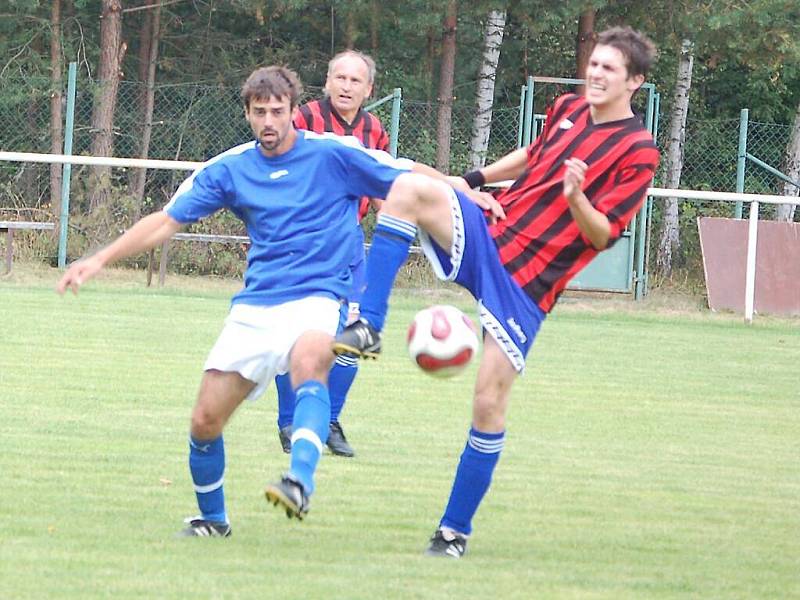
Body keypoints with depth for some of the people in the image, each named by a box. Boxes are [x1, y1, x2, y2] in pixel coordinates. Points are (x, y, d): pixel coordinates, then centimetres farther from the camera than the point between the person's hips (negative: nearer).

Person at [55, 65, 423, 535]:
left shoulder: (335, 155, -2)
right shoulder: (229, 169, 7)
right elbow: (167, 221, 8)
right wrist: (101, 259, 0)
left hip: (317, 297, -4)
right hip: (254, 308, 4)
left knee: (309, 362, -39)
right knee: (205, 421, -1)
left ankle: (301, 481, -55)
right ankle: (212, 519, 25)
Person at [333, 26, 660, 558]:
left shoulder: (638, 152, -8)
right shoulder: (568, 110, 11)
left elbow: (603, 235, -13)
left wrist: (575, 197, -31)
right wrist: (477, 178, 25)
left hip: (526, 285, -5)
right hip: (487, 233, 5)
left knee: (489, 403, -8)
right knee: (410, 188, -24)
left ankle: (455, 530, 6)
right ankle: (368, 328, -23)